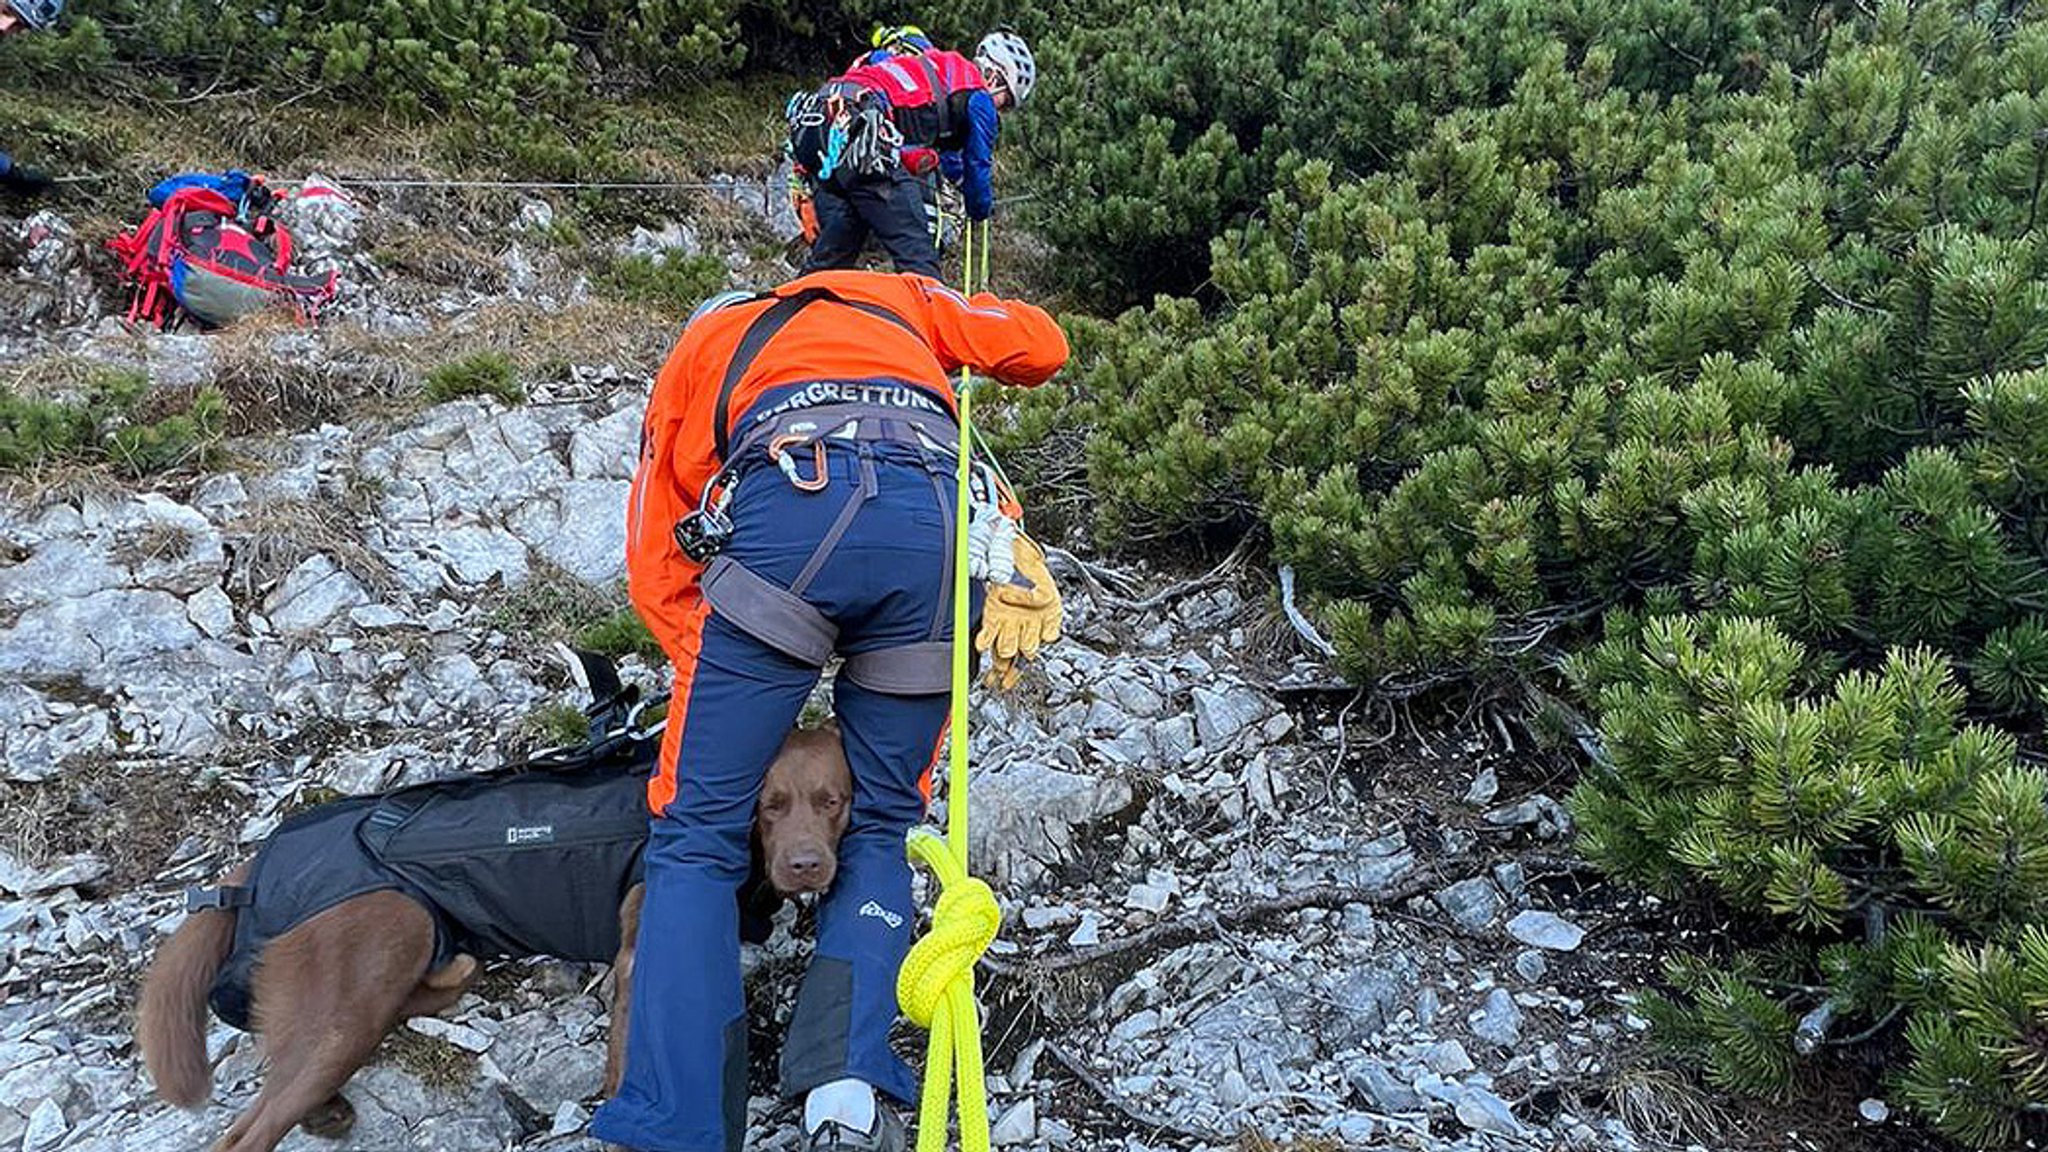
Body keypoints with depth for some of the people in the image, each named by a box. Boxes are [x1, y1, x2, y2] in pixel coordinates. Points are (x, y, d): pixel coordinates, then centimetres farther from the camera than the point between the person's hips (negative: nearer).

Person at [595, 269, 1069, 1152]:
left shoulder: (698, 348, 35)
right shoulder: (891, 296, 39)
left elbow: (657, 567, 25)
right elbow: (1039, 343, 29)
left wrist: (729, 686, 23)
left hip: (789, 506, -2)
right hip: (943, 512, 2)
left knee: (699, 834, 8)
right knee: (880, 824, 16)